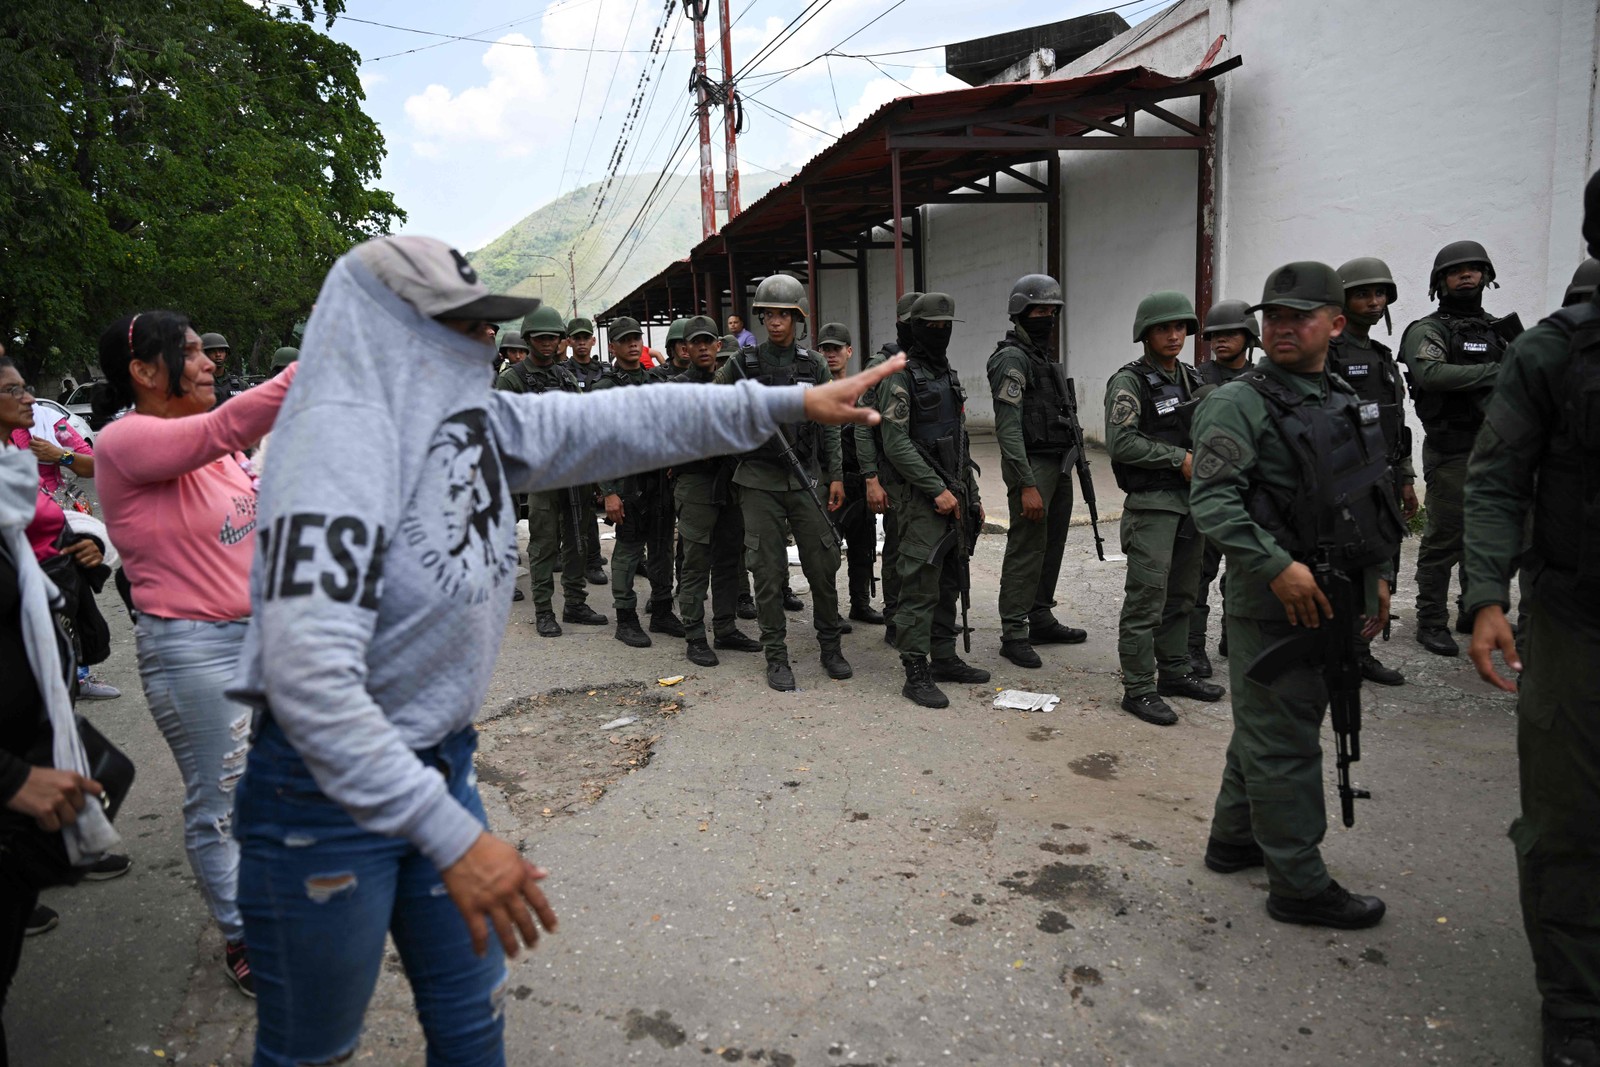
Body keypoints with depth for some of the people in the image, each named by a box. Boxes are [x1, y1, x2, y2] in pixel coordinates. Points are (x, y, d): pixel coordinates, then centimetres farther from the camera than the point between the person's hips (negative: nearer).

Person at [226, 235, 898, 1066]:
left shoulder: (477, 423, 0)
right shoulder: (339, 437, -24)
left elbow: (624, 422, 3)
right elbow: (309, 672, -32)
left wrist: (791, 401, 1)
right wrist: (450, 836, -32)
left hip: (438, 762, 7)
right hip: (326, 791, -7)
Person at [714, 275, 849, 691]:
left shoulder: (815, 365, 5)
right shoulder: (743, 363, 0)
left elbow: (829, 426, 7)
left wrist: (836, 476, 5)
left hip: (805, 479, 2)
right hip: (760, 481, -1)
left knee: (823, 566, 4)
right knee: (769, 572, 2)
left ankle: (830, 647, 21)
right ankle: (776, 657, 12)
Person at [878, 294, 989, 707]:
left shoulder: (950, 376, 17)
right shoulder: (900, 378, -9)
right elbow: (896, 444, -17)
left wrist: (973, 495, 18)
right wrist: (937, 490, -19)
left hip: (954, 494, 8)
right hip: (921, 498, -8)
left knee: (950, 583, 13)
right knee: (920, 586, -7)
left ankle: (944, 658, 24)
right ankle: (916, 674, -2)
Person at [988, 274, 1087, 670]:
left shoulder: (1044, 356, 17)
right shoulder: (1011, 359, -12)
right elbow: (1009, 427, -19)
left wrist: (1073, 461, 17)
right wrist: (1027, 485, -24)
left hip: (1059, 464, 10)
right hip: (1033, 464, -9)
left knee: (1052, 544, 14)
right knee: (1027, 548, -7)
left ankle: (1041, 619, 25)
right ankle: (1014, 634, -1)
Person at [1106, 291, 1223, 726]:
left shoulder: (1192, 379, 13)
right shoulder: (1130, 382, -9)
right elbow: (1121, 442, -19)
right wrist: (1180, 459, -18)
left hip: (1191, 501, 8)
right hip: (1151, 505, -7)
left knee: (1182, 595, 15)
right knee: (1146, 598, -6)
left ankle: (1175, 671, 27)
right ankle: (1138, 688, 0)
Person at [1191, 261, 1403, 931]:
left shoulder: (1346, 404, 14)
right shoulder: (1239, 404, -11)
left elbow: (1371, 500, 21)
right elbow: (1212, 500, -21)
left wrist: (1376, 575, 14)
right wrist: (1277, 565, -27)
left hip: (1332, 600, 8)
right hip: (1273, 603, -8)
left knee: (1266, 729, 19)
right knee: (1284, 744, 0)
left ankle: (1235, 839, 35)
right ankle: (1298, 885, 11)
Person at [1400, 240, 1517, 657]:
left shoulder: (1499, 328, 16)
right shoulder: (1427, 330, -5)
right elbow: (1430, 373, -24)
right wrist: (1494, 373, -25)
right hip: (1452, 454, -7)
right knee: (1443, 541, -2)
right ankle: (1431, 623, 7)